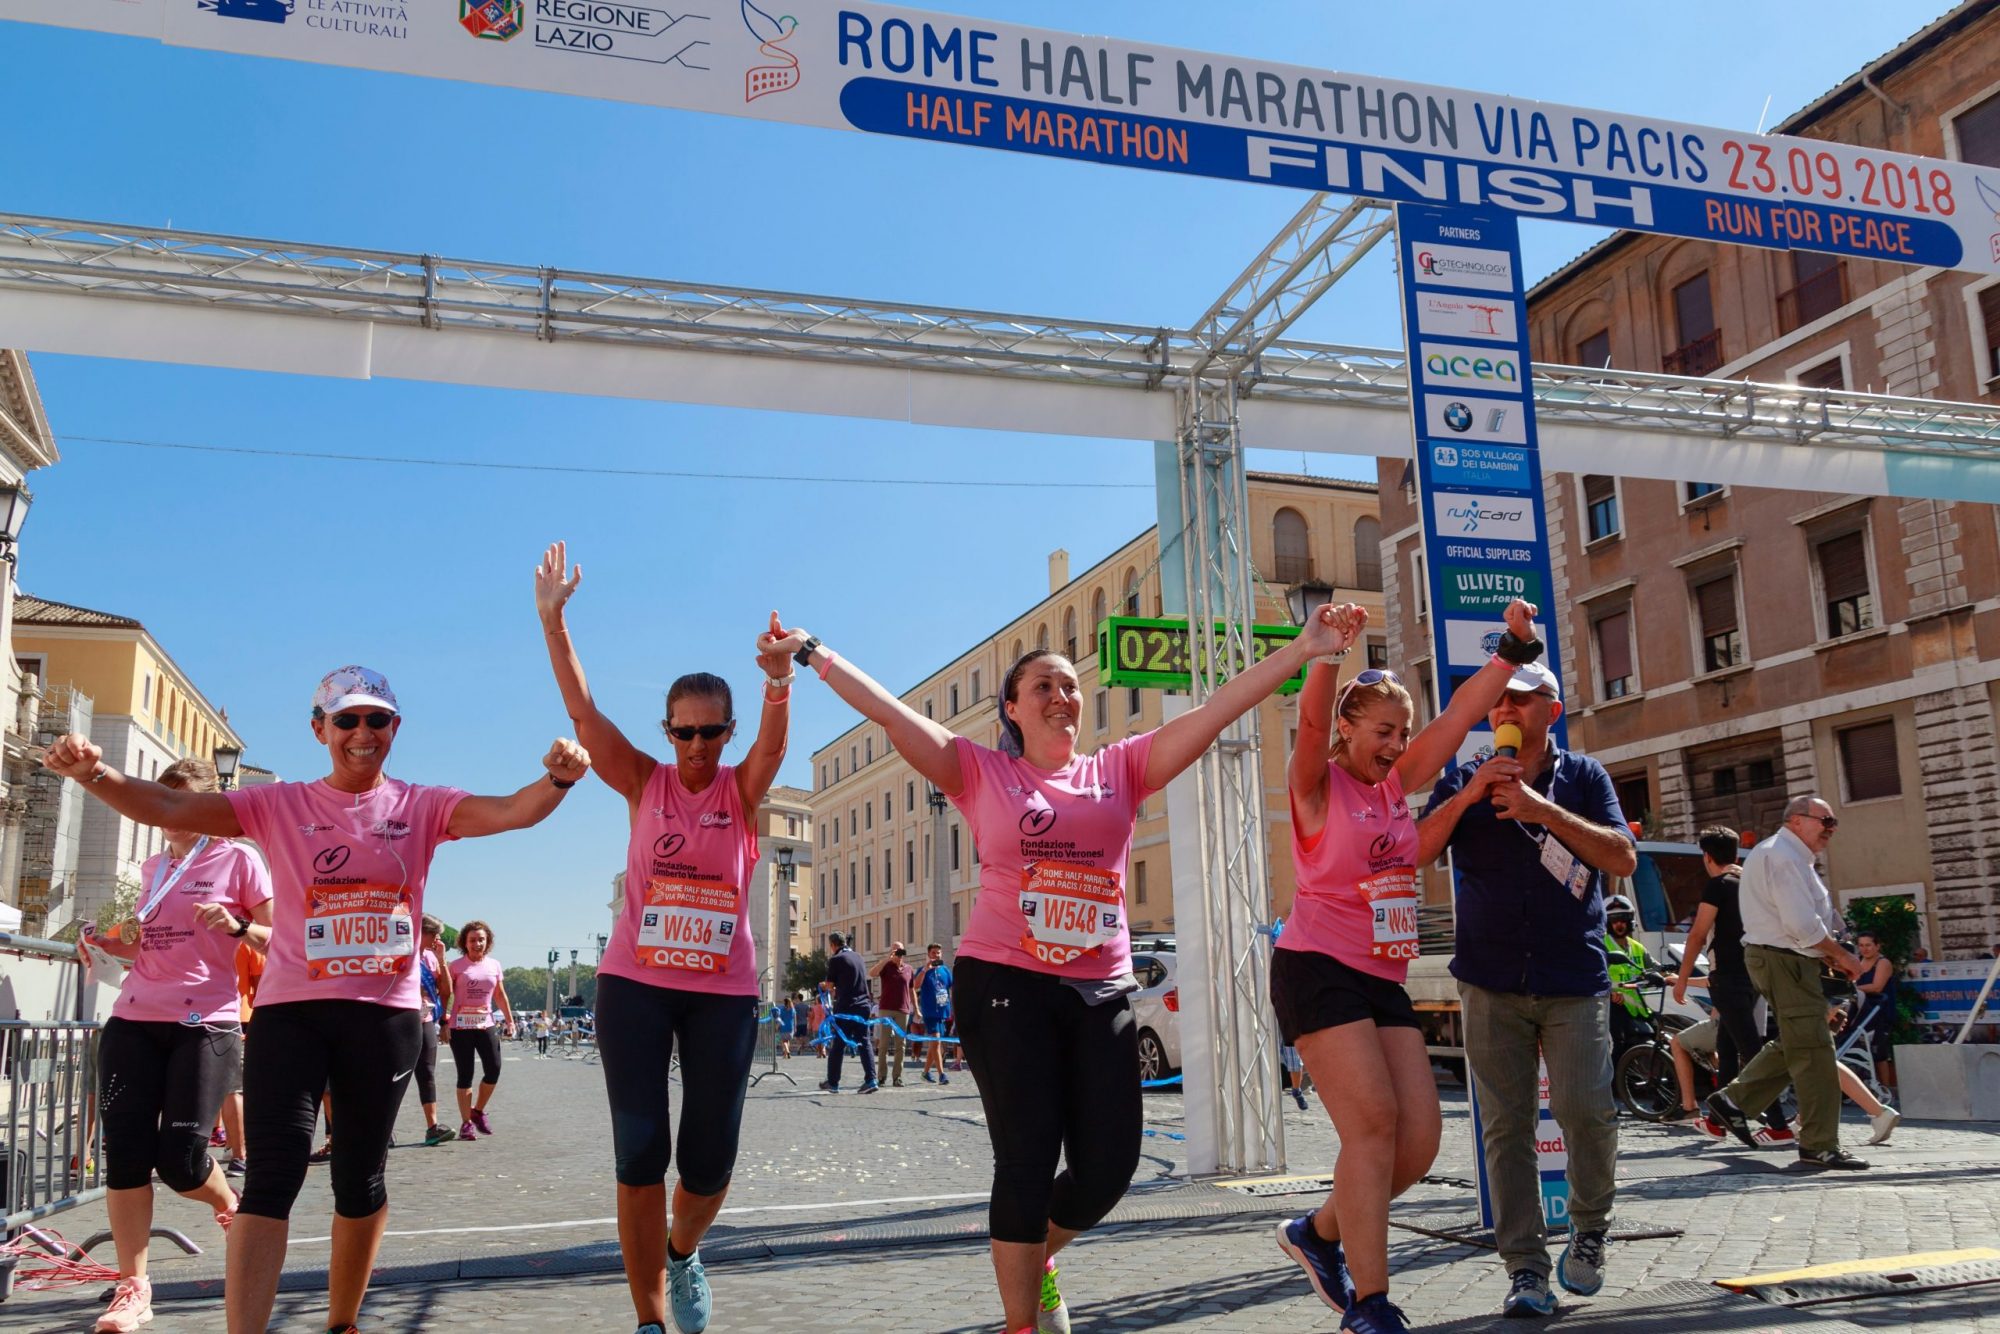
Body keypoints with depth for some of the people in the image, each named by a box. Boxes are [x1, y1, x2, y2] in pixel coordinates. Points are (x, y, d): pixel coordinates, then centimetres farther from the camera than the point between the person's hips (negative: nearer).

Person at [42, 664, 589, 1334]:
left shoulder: (422, 806, 3)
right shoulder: (279, 805, 5)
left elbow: (511, 812, -12)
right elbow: (170, 808, -5)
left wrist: (556, 779, -34)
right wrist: (97, 774, -25)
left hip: (387, 1011, 1)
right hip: (290, 1008, -1)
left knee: (361, 1177, 11)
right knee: (273, 1173, -10)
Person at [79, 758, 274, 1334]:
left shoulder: (238, 859, -1)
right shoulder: (153, 867, 15)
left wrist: (238, 926, -20)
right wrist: (112, 943, 6)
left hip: (206, 1023, -5)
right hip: (134, 1020, 5)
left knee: (179, 1158, -8)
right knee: (125, 1153, -2)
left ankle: (230, 1203, 27)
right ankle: (132, 1288, 8)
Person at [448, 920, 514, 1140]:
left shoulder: (494, 965, 10)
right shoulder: (456, 966, -1)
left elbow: (500, 995, 16)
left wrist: (510, 1020, 15)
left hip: (486, 1024, 3)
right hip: (461, 1026, -3)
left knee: (493, 1070, -4)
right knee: (465, 1075, -1)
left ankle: (478, 1111, 19)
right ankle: (466, 1123, 7)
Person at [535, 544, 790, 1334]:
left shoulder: (743, 790, 0)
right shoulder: (643, 784, 1)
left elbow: (775, 740, -20)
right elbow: (581, 711, -7)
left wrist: (778, 681, -41)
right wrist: (553, 620, -18)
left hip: (723, 990, 1)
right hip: (635, 982, 0)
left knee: (710, 1159, 3)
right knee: (640, 1154, -2)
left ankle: (682, 1252, 37)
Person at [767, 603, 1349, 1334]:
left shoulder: (1120, 769, 7)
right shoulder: (981, 772, 2)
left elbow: (1217, 708, 1)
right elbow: (888, 710, -4)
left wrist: (1303, 649, -3)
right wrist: (814, 653, -10)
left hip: (1103, 991, 3)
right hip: (1005, 985, -3)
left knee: (1109, 1162, 2)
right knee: (1028, 1159, -3)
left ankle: (1037, 1258, 34)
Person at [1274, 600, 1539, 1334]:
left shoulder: (1397, 783, 13)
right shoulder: (1317, 784, -4)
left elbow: (1461, 714, 9)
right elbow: (1311, 717, -24)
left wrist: (1514, 647, 3)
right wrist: (1331, 649, -39)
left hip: (1384, 979, 7)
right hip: (1316, 967, -7)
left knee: (1420, 1136, 1)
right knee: (1373, 1121, -16)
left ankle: (1320, 1232, 24)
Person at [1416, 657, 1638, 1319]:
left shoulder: (1582, 776, 8)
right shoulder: (1464, 781, 9)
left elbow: (1623, 858, -5)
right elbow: (1416, 854, -3)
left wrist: (1543, 810, -15)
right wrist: (1468, 796, -15)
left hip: (1574, 977, -1)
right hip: (1492, 981, 1)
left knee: (1586, 1109, -12)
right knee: (1505, 1125, -1)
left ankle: (1589, 1226, 15)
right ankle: (1525, 1267, 8)